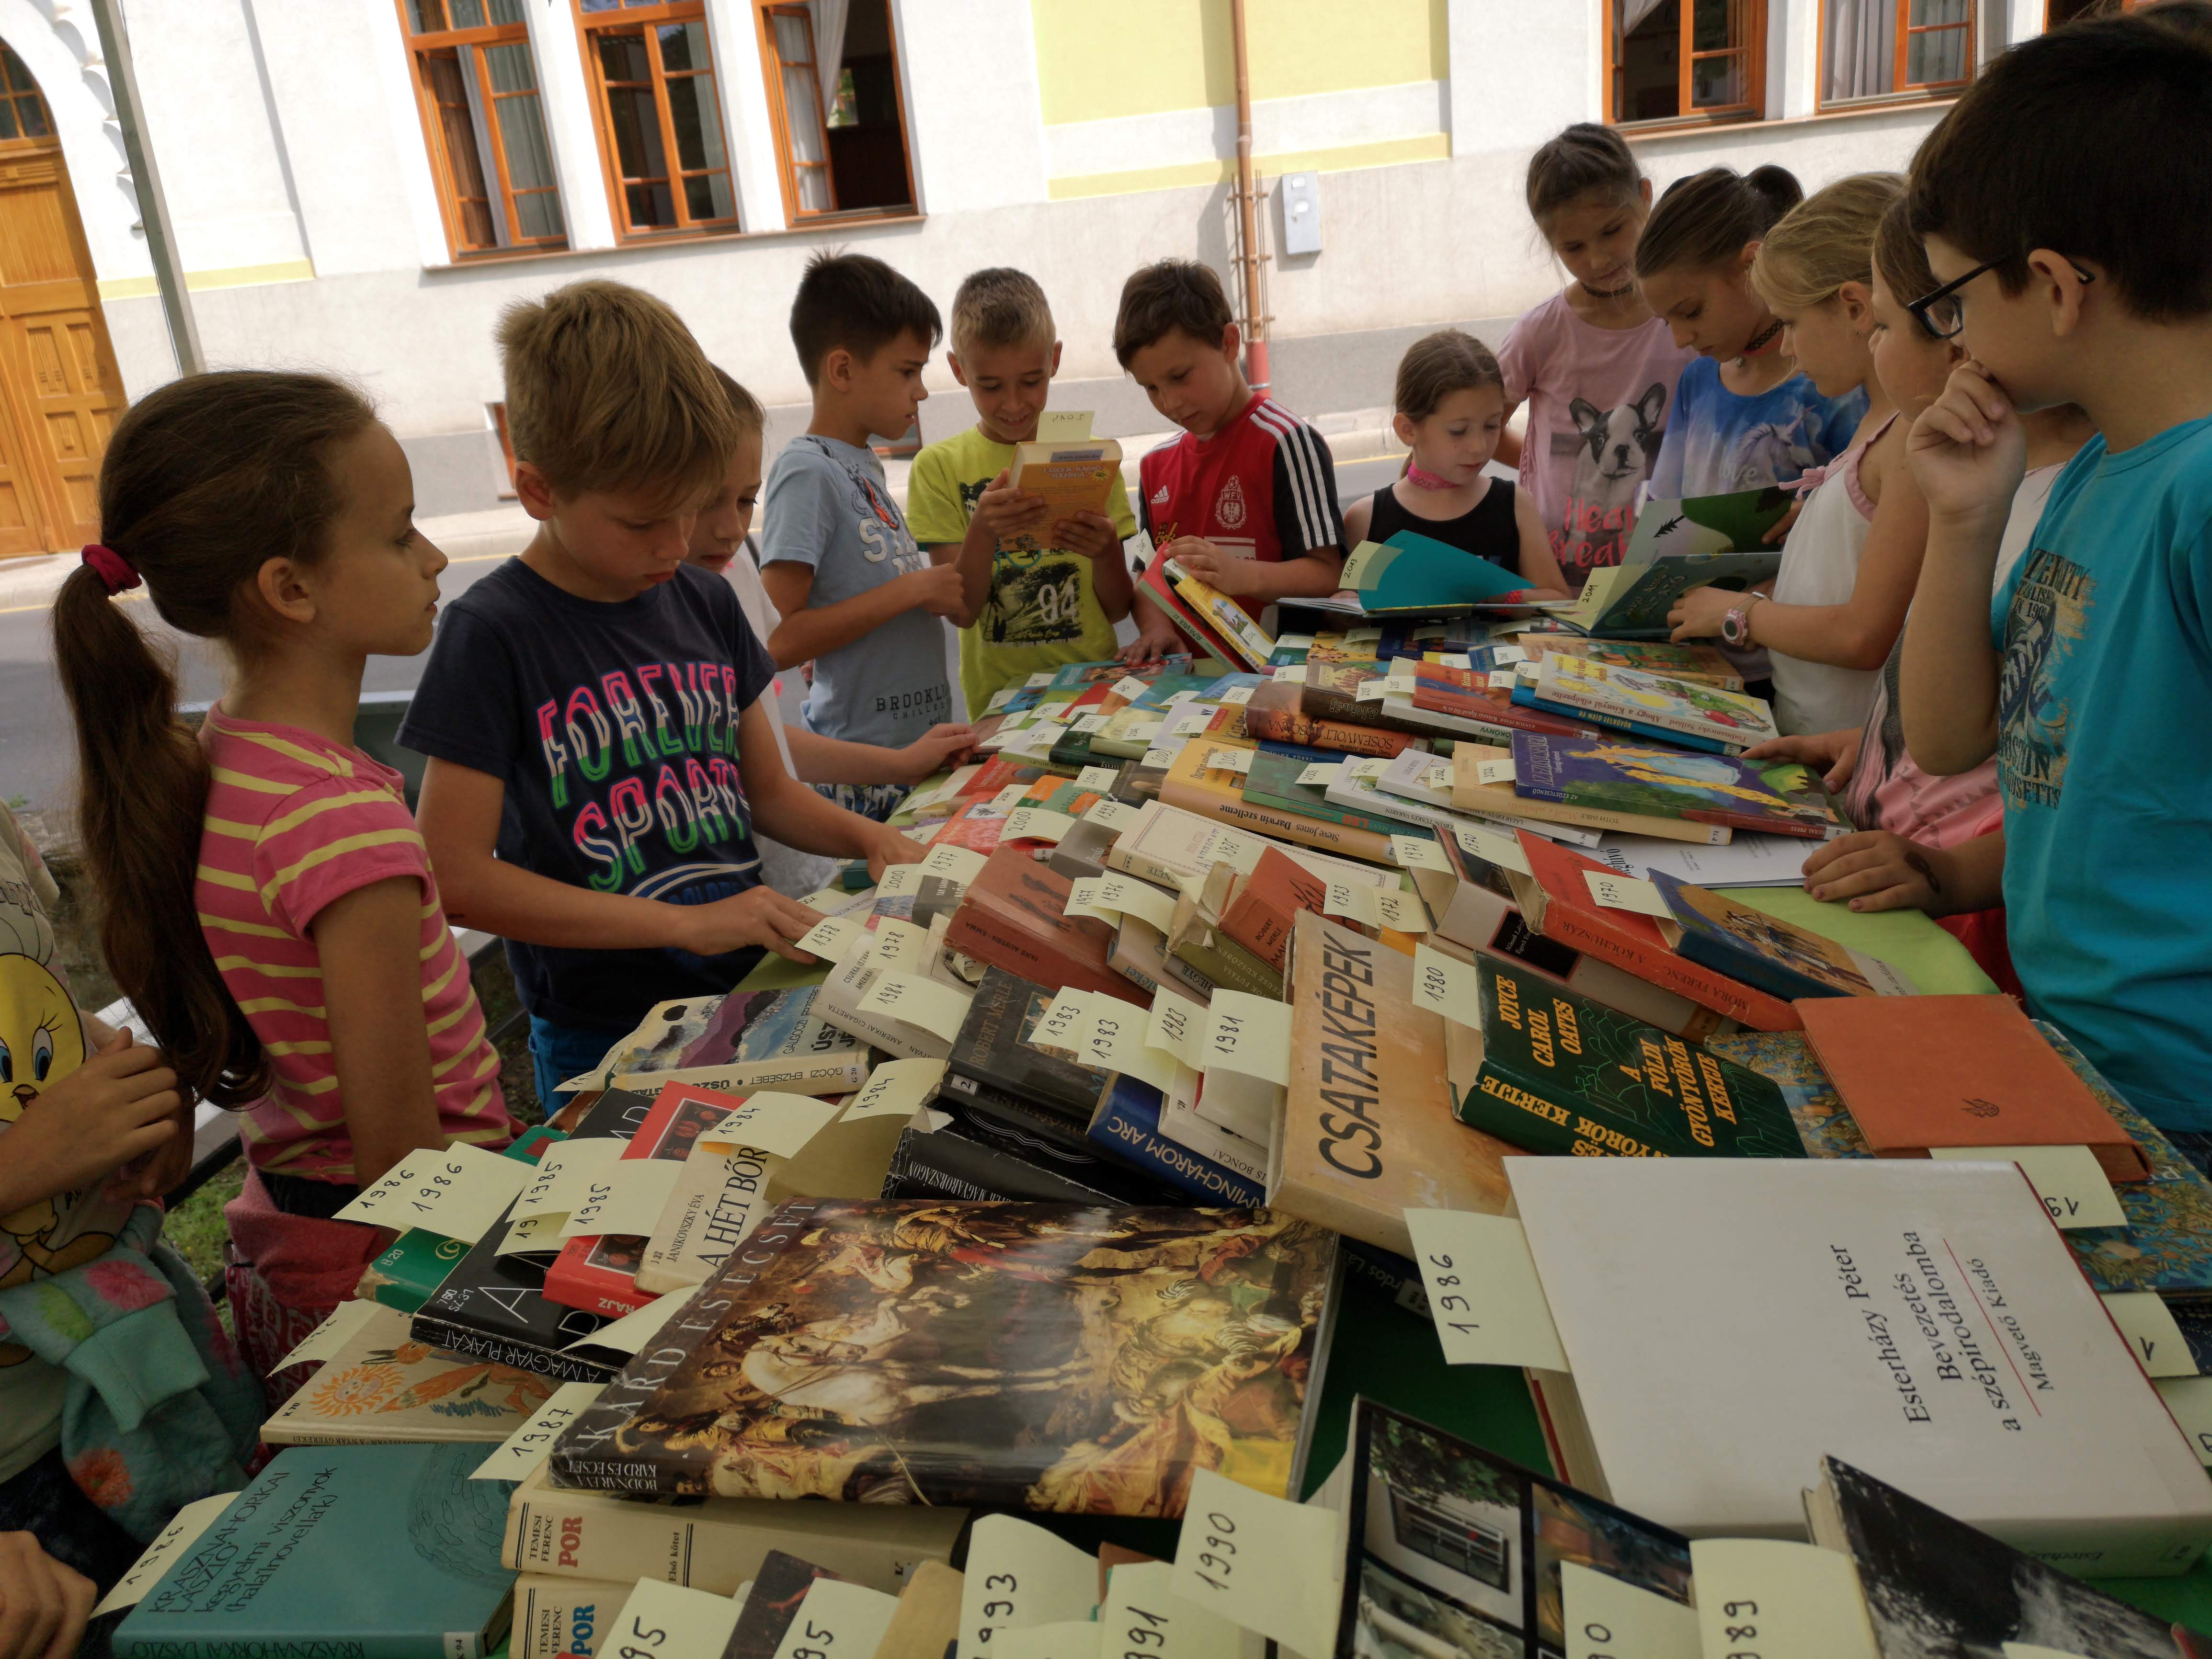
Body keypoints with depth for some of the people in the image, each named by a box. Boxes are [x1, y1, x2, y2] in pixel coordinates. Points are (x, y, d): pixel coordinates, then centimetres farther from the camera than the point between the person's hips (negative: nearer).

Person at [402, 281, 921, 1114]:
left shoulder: (705, 602, 3)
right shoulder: (494, 634, -14)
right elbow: (455, 876, -19)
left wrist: (869, 837, -7)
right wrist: (686, 923, -23)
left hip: (750, 988, 5)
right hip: (604, 1040, -5)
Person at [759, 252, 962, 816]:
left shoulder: (863, 464, 12)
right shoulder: (807, 472, -14)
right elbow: (777, 643, -20)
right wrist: (911, 590, -18)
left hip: (920, 738, 8)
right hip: (865, 758, -8)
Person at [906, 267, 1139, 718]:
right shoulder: (939, 467, 3)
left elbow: (1117, 609, 6)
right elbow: (962, 611, -3)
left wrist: (1107, 550, -14)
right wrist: (982, 533, -20)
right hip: (1000, 700, -1)